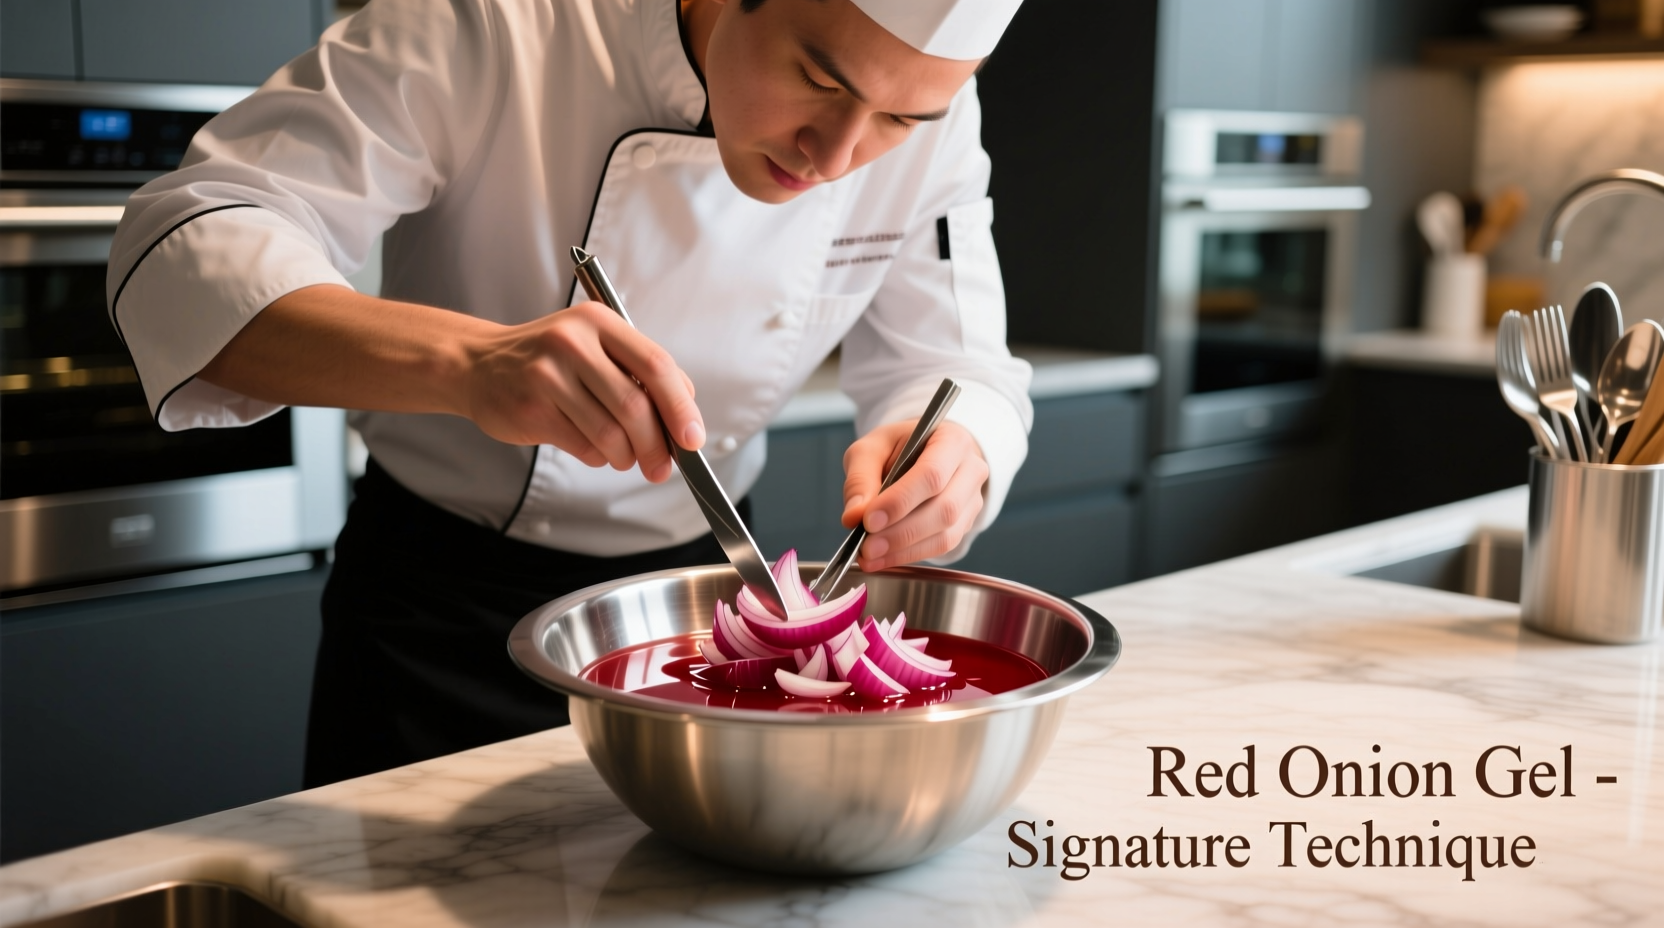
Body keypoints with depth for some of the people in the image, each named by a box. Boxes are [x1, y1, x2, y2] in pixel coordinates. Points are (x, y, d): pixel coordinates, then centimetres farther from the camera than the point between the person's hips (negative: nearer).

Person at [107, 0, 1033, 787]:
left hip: (691, 587, 3)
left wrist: (955, 457, -34)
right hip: (440, 607, -2)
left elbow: (960, 366, -9)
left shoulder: (929, 117, -14)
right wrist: (465, 360, -49)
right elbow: (182, 248, -30)